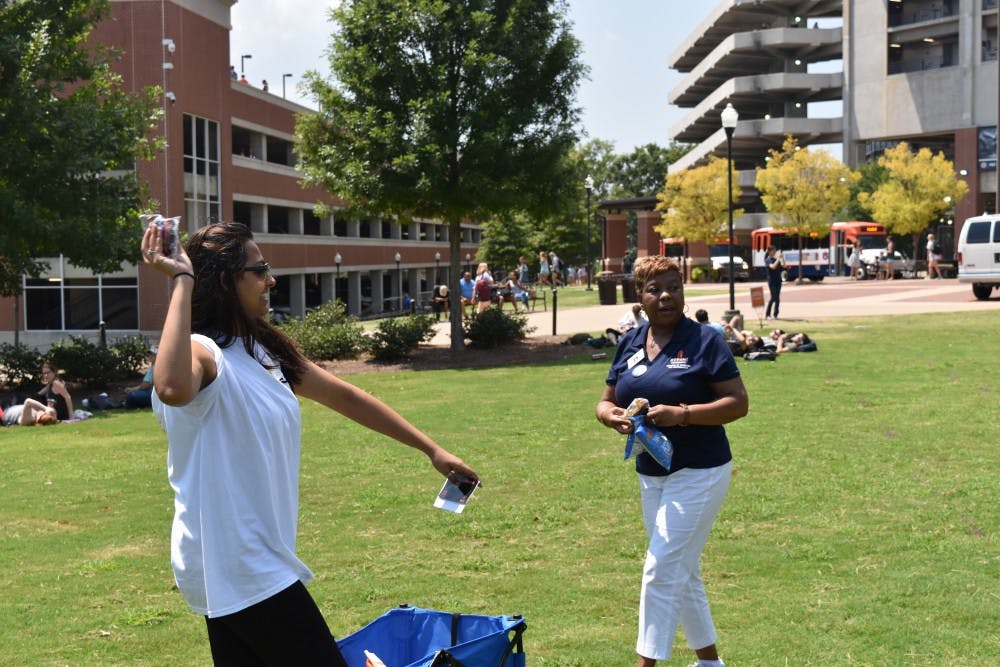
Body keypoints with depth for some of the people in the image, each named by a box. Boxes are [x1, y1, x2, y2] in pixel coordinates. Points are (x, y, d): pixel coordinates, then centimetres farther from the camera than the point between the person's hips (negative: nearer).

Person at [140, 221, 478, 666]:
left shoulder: (264, 351, 12)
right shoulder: (202, 353, -17)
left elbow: (345, 397, 19)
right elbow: (172, 390, -42)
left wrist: (431, 449, 20)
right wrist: (180, 283, -33)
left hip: (258, 560, 9)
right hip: (236, 568, -9)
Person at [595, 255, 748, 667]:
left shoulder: (704, 341, -10)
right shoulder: (630, 343, 7)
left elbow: (738, 403, -13)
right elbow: (605, 401, 11)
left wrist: (684, 413, -26)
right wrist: (613, 415, -13)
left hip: (699, 474, -7)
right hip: (651, 475, 7)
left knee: (662, 568, -10)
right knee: (683, 572, 16)